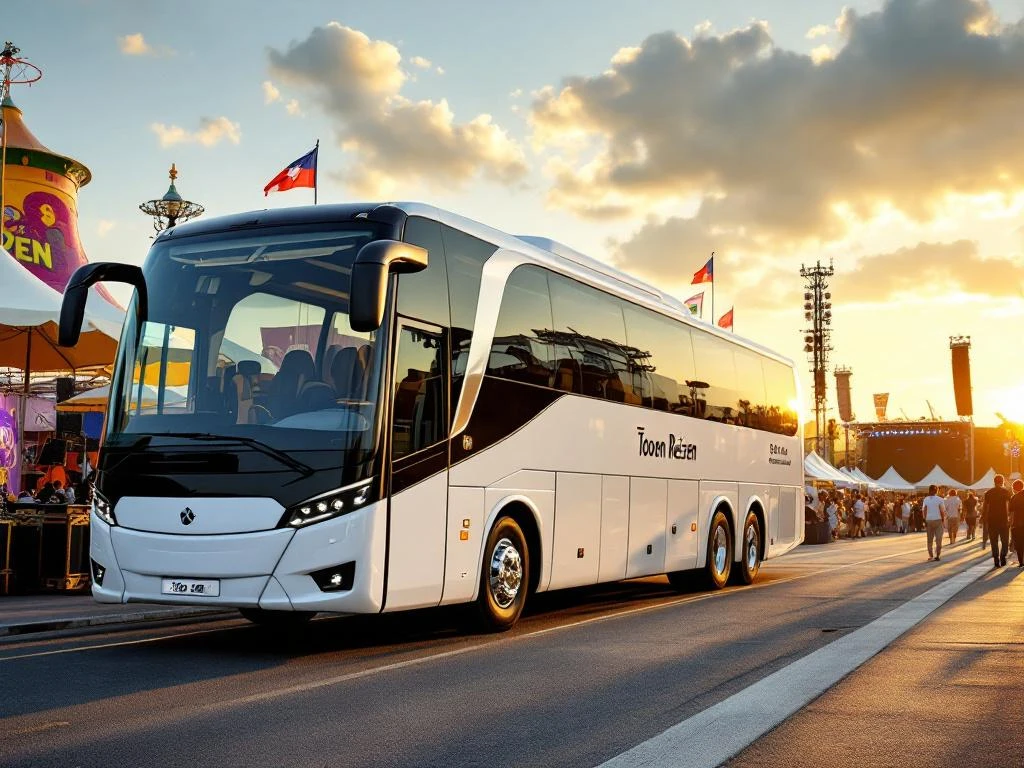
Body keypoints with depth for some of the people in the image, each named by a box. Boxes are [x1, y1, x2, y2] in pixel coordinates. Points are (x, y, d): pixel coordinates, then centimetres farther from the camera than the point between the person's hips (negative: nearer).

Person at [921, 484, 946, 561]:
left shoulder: (926, 499, 0)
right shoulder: (939, 499, -7)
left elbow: (924, 511, -2)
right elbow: (942, 511, -9)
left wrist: (925, 521, 3)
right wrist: (943, 520, 0)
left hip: (929, 520, 2)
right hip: (938, 520, -2)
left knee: (930, 539, 10)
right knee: (938, 538, 4)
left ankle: (930, 555, 10)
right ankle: (937, 555, 0)